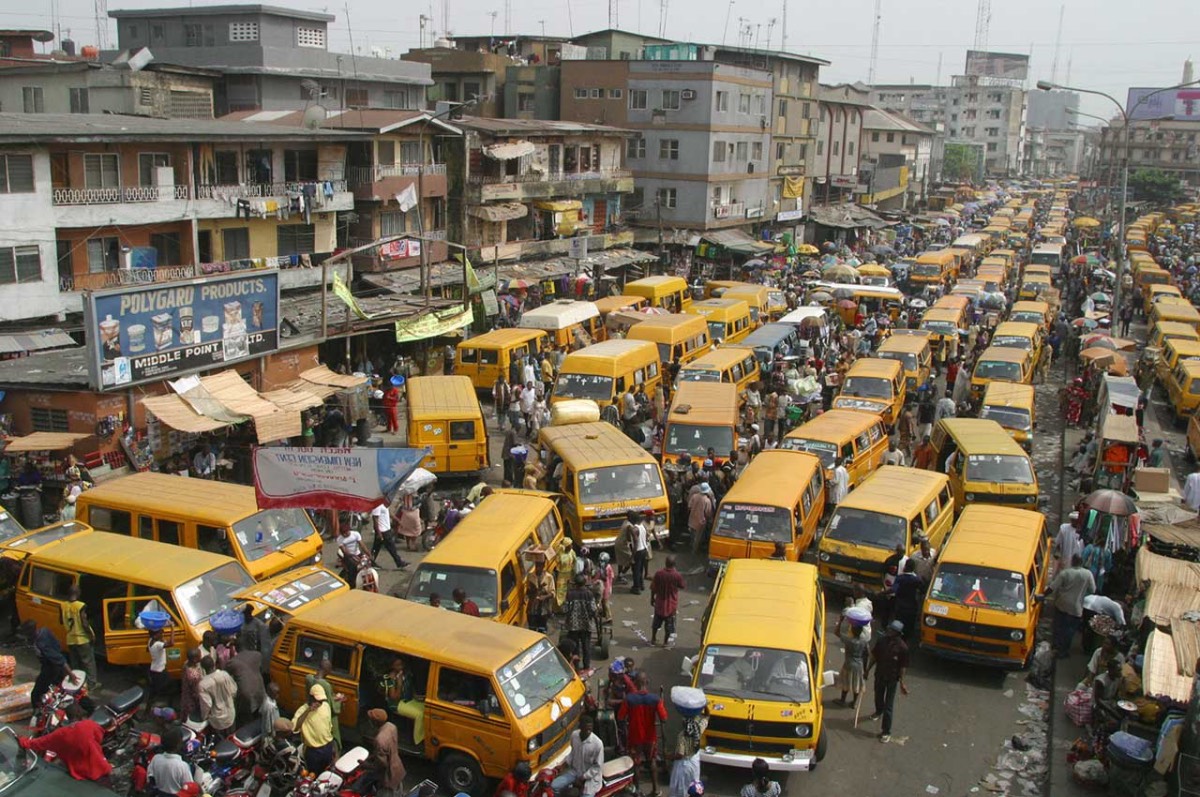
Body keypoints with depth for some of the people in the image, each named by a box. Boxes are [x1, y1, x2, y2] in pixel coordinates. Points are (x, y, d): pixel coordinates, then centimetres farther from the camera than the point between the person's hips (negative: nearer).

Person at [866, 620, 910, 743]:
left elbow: (903, 666, -14)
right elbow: (874, 656, 2)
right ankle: (878, 711, 58)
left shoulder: (902, 647, -21)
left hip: (892, 678, -5)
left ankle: (886, 732, 8)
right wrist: (868, 670, 6)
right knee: (878, 697, 27)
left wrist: (901, 682, -12)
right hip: (879, 674, 5)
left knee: (889, 705, 0)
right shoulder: (882, 640, -9)